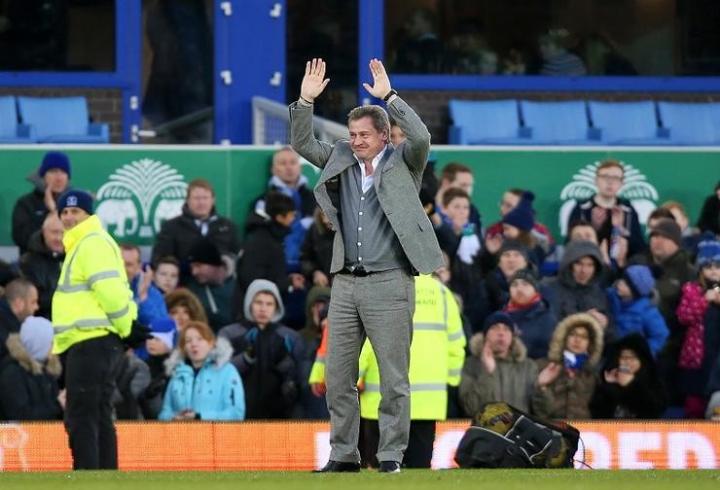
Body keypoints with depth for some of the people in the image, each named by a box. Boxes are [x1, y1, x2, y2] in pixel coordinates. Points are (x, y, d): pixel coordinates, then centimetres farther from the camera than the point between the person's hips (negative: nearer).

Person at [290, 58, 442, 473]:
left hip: (388, 283, -5)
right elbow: (302, 144, 14)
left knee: (394, 377, -3)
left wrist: (389, 97, -17)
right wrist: (306, 101, 2)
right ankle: (344, 455, 12)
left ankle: (391, 456, 1)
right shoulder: (342, 162, 13)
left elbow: (422, 138, -18)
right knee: (339, 376, 6)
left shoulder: (403, 163, 0)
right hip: (346, 283, 5)